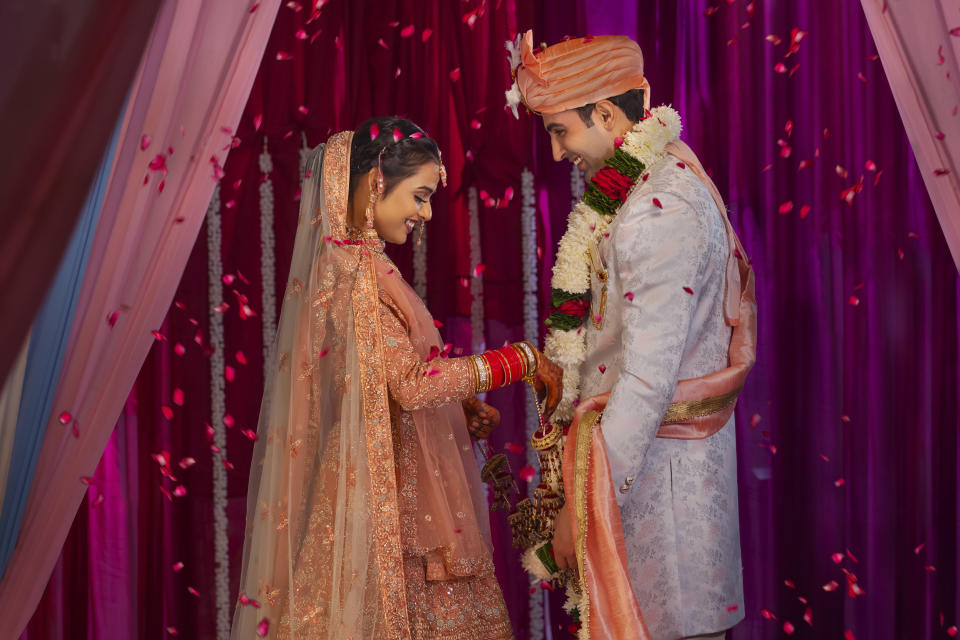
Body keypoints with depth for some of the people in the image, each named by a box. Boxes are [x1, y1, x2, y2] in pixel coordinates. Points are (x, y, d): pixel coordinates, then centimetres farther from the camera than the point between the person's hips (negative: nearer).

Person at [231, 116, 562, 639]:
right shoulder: (353, 268, -16)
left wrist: (460, 406, 6)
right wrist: (523, 359, -17)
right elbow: (410, 384, -22)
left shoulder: (357, 260, 14)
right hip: (380, 494, -9)